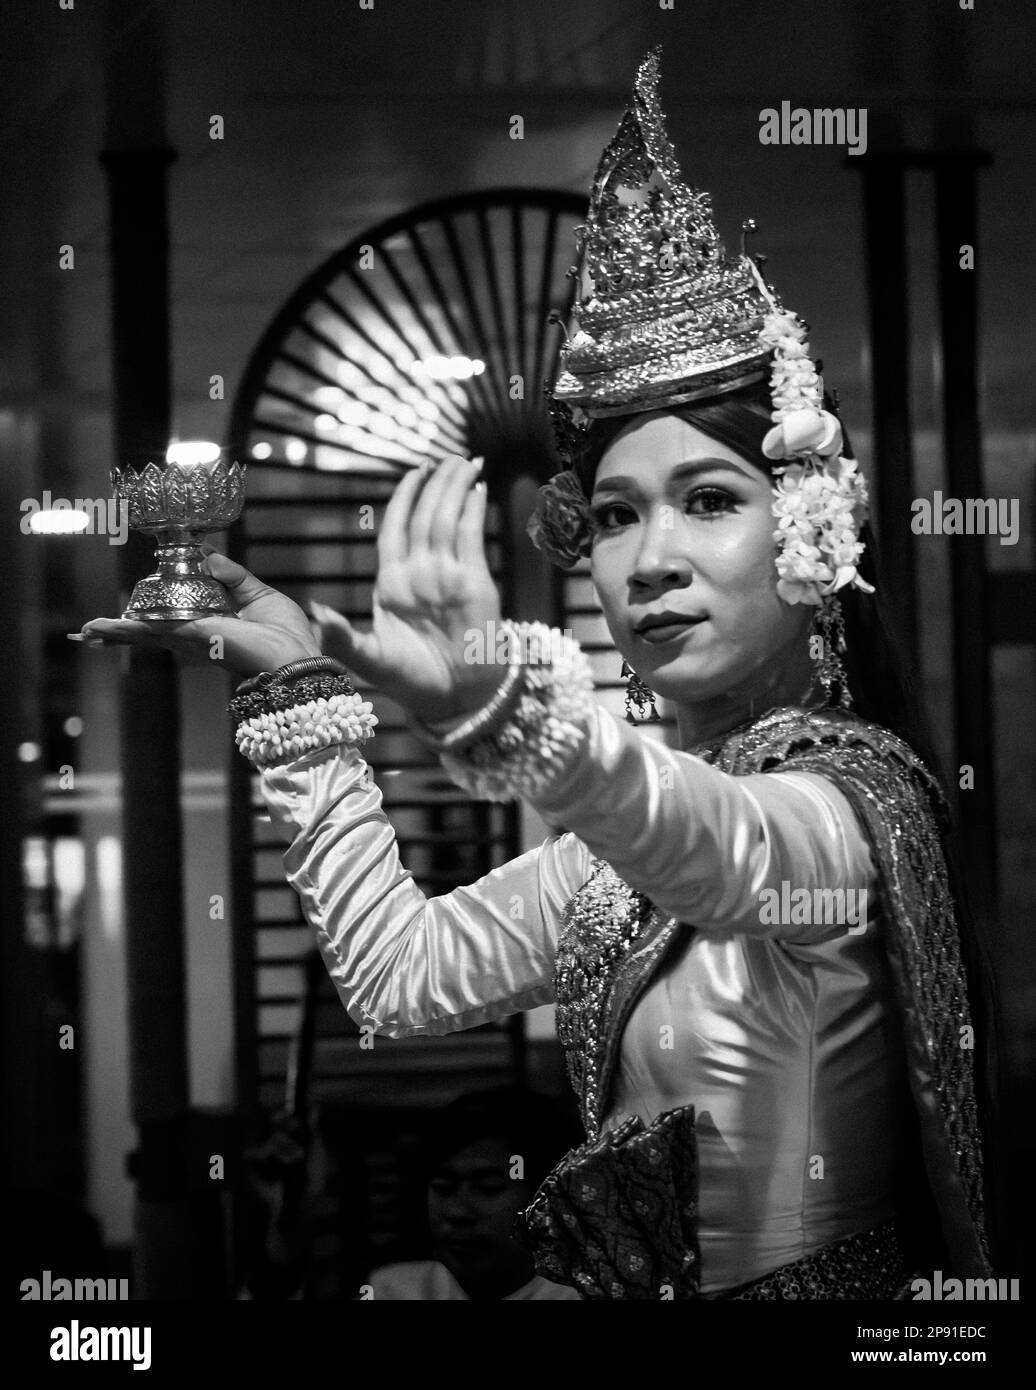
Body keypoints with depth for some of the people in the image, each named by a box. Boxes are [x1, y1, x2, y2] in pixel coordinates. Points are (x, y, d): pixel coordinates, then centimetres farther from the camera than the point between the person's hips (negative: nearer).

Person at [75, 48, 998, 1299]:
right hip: (638, 1287, 7)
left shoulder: (854, 790, -12)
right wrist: (298, 691, -2)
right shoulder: (637, 811, 12)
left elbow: (721, 850, -34)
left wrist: (498, 706, -53)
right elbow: (403, 973, 5)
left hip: (801, 1282, -7)